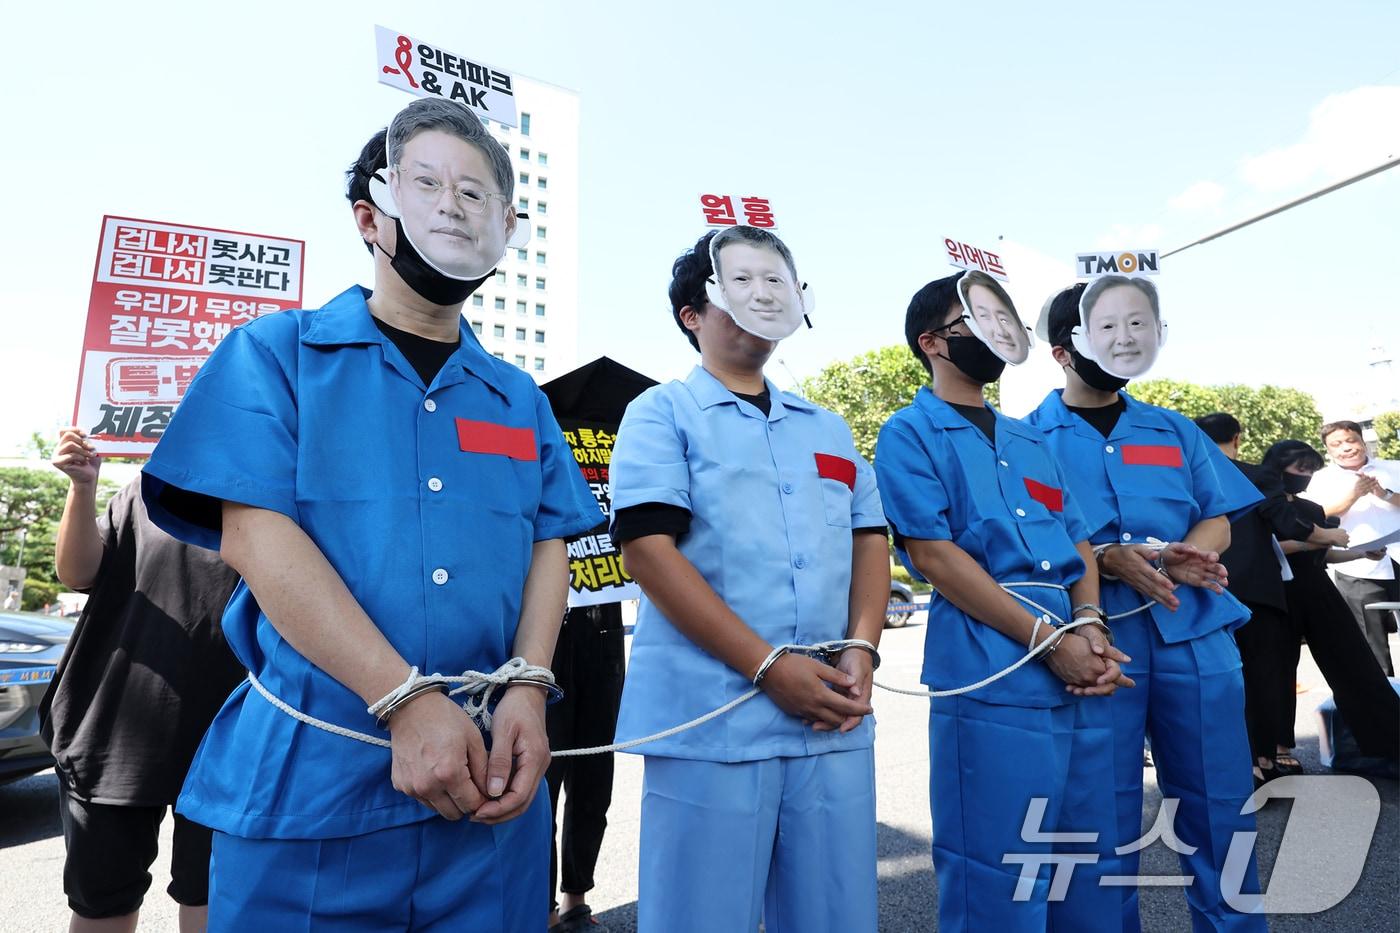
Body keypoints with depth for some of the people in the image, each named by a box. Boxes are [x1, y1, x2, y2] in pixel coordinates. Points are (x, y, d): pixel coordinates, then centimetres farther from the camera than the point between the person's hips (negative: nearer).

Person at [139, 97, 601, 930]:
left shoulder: (520, 399, 11)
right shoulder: (276, 352, 1)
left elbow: (549, 543, 6)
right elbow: (255, 534, -10)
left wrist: (527, 687, -11)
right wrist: (408, 701, -18)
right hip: (308, 777, -2)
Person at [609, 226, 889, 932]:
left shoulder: (827, 427, 18)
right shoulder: (662, 412, 1)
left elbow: (869, 539, 16)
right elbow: (648, 551, -10)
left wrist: (862, 648, -2)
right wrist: (768, 666, -14)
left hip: (834, 717, 5)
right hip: (710, 716, -4)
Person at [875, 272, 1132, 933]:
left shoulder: (1030, 440, 19)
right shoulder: (910, 434, -3)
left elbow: (1079, 541, 16)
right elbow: (934, 555, -13)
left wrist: (1090, 628, -4)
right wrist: (1049, 640, -13)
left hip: (1078, 677, 7)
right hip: (993, 680, -7)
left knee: (1089, 872, 18)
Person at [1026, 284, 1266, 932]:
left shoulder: (1174, 430, 15)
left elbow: (1217, 518, 12)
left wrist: (1186, 556, -10)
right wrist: (1106, 559, -19)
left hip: (1195, 633, 4)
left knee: (1220, 804, 10)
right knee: (1108, 813, 7)